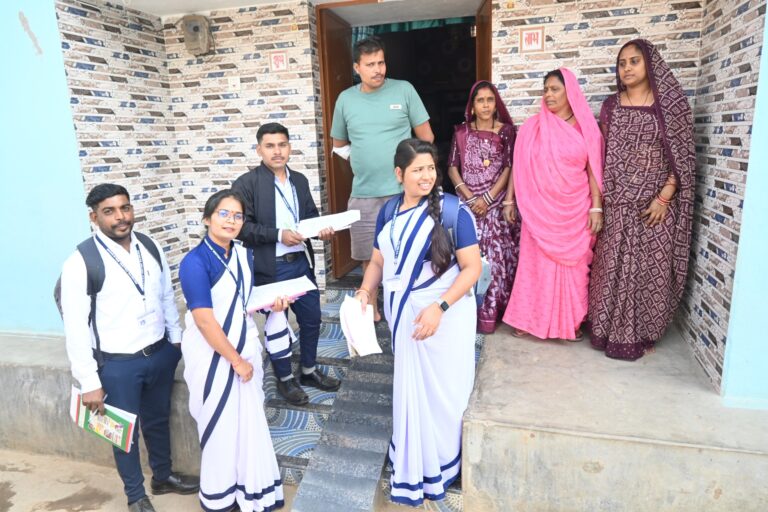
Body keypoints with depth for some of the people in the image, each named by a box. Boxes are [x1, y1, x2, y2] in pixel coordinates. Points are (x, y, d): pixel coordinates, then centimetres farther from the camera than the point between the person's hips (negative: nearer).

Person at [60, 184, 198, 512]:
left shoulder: (150, 247, -2)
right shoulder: (80, 263, -18)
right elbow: (75, 328, -15)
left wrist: (176, 340, 12)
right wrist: (89, 382, -13)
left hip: (161, 353, 5)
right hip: (117, 364, -4)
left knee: (158, 419, 23)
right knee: (126, 430, 16)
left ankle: (163, 476, 48)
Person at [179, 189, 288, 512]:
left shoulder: (244, 254, 2)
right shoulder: (195, 262, -19)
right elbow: (204, 320, -22)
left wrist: (271, 303, -4)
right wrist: (236, 361, -17)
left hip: (245, 346, 6)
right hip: (212, 355, -6)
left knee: (251, 420, 15)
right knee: (221, 425, 9)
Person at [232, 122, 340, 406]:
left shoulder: (300, 180, 9)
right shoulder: (246, 184, -9)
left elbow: (311, 215, 14)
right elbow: (242, 227, -15)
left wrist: (321, 229, -7)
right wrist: (279, 235, -23)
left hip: (302, 262, 6)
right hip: (271, 268, -5)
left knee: (311, 318, 16)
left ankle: (309, 371, 37)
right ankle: (285, 379, 29)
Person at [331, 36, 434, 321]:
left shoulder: (404, 90, -1)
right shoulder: (346, 99, 6)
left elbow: (426, 136, 4)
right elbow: (339, 143, 19)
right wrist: (362, 160, 8)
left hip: (403, 191, -2)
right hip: (363, 194, 3)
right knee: (369, 257, 12)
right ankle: (370, 310, 29)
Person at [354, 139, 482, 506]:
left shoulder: (453, 210, -14)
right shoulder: (388, 211, 3)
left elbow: (472, 267, -15)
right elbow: (379, 260, 11)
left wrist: (439, 307, -25)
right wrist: (365, 291, -6)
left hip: (444, 316, -4)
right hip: (403, 315, 5)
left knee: (441, 391, 9)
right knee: (410, 389, 17)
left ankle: (437, 468, 34)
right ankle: (412, 468, 39)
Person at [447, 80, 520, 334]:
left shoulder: (506, 130, 3)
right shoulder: (461, 132, 7)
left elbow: (509, 168, -3)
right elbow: (452, 168, 4)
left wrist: (487, 198, -12)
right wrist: (470, 197, -7)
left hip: (496, 203, -1)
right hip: (468, 203, 1)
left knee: (495, 254, -5)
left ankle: (492, 310, 4)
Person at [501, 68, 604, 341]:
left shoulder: (586, 128, 3)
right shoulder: (531, 127, 3)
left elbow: (593, 170, 1)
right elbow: (518, 167, 6)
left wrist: (596, 207, -6)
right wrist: (509, 200, 4)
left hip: (574, 210, 0)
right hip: (539, 209, 0)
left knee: (572, 265, 7)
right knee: (536, 263, 4)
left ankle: (571, 321, 20)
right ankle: (530, 318, 16)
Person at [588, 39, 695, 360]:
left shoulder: (671, 104, 0)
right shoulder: (611, 106, 7)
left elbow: (683, 156, -2)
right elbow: (602, 154, 7)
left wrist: (664, 197, -11)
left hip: (657, 202, -1)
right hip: (619, 203, 2)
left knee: (653, 269, 4)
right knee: (615, 267, 3)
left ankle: (644, 332, 20)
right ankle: (613, 331, 17)